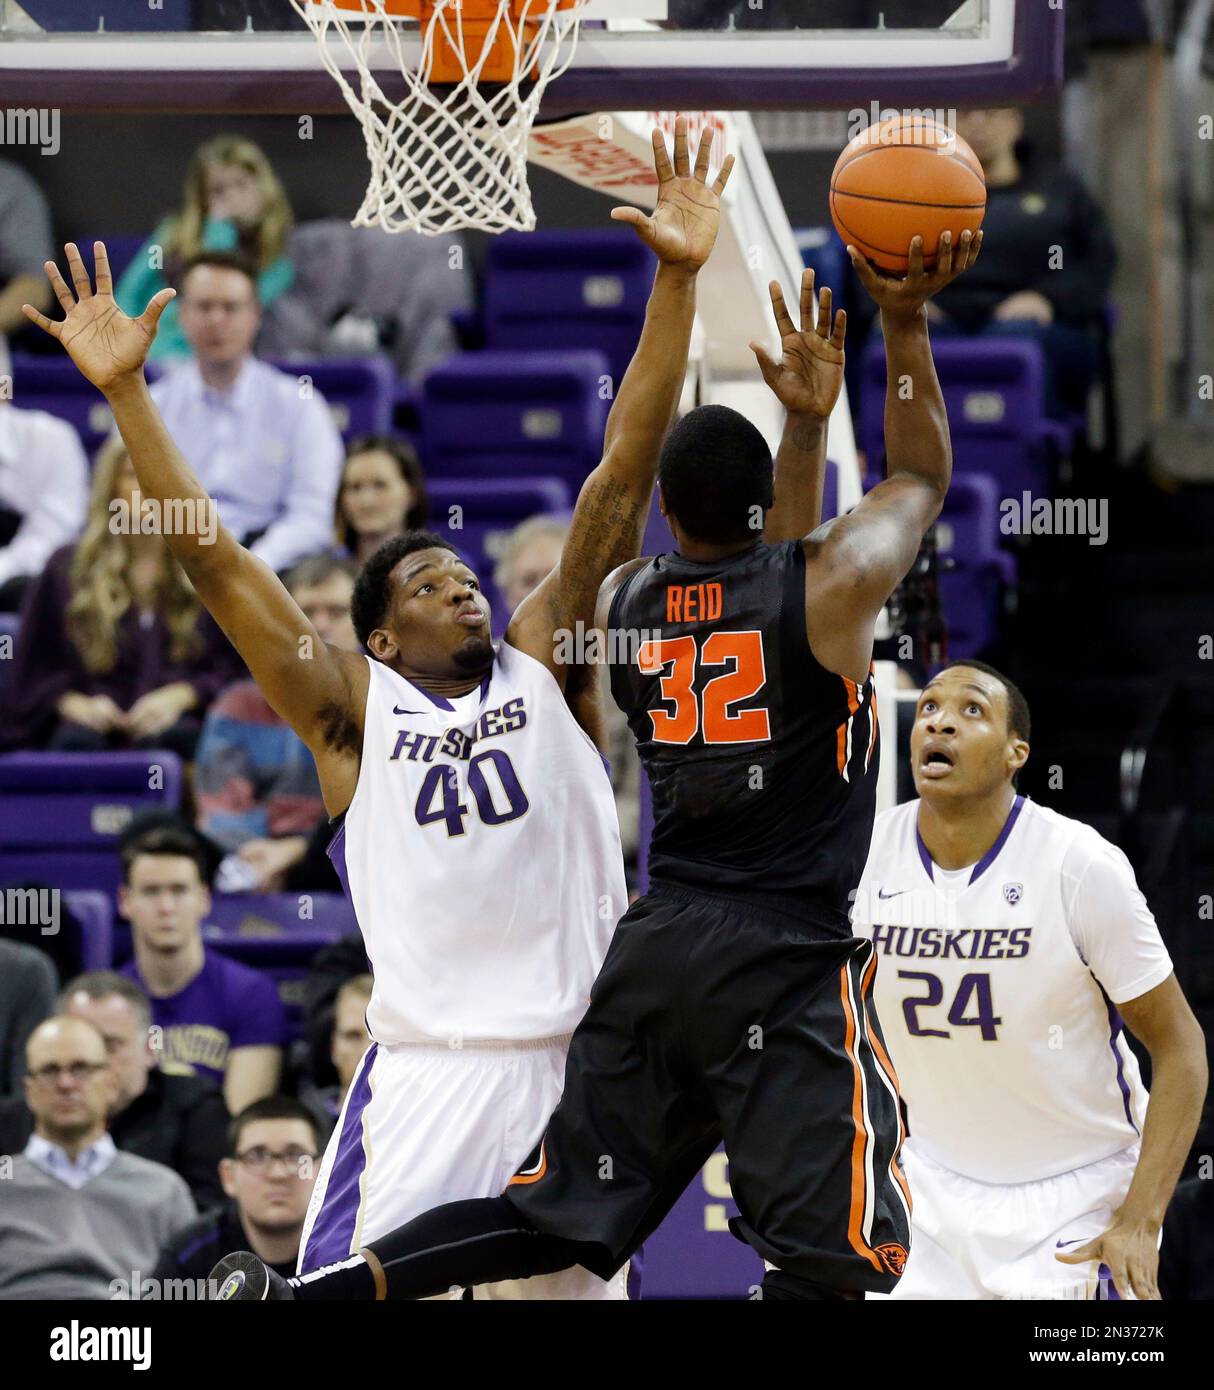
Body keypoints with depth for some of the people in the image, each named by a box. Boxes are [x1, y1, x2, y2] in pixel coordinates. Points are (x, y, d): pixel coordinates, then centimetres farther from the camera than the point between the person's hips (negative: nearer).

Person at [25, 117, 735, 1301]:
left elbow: (620, 481, 2)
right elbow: (212, 562, -1)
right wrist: (125, 393, -7)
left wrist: (676, 283, -4)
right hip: (429, 1068, -2)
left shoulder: (546, 664, 8)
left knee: (582, 1291, 9)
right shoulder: (352, 709, 4)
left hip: (576, 1060, 3)